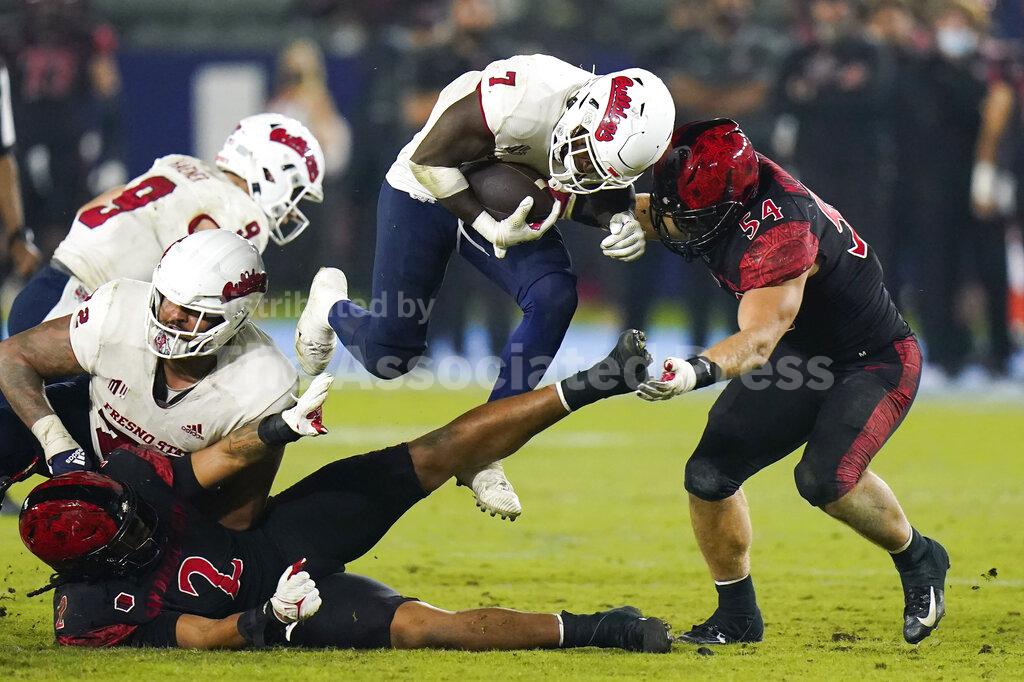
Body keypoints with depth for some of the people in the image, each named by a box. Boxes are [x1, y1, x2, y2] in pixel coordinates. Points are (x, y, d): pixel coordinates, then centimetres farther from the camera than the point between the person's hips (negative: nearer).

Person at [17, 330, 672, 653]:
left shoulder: (127, 479, -14)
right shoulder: (91, 613, -23)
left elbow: (230, 454, -7)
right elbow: (201, 637, -20)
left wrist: (280, 426, -25)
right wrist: (270, 617, -35)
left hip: (275, 538, 4)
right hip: (265, 597, -4)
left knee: (432, 457, -9)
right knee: (420, 626, -27)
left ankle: (589, 385, -1)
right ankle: (584, 631, -13)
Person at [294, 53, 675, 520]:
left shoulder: (619, 132, -22)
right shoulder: (521, 97, -39)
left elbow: (601, 194, 0)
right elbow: (430, 160, -25)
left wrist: (619, 221, -23)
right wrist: (488, 228, -33)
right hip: (426, 193, -4)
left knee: (554, 298, -23)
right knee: (388, 355, 0)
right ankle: (330, 304, 40)